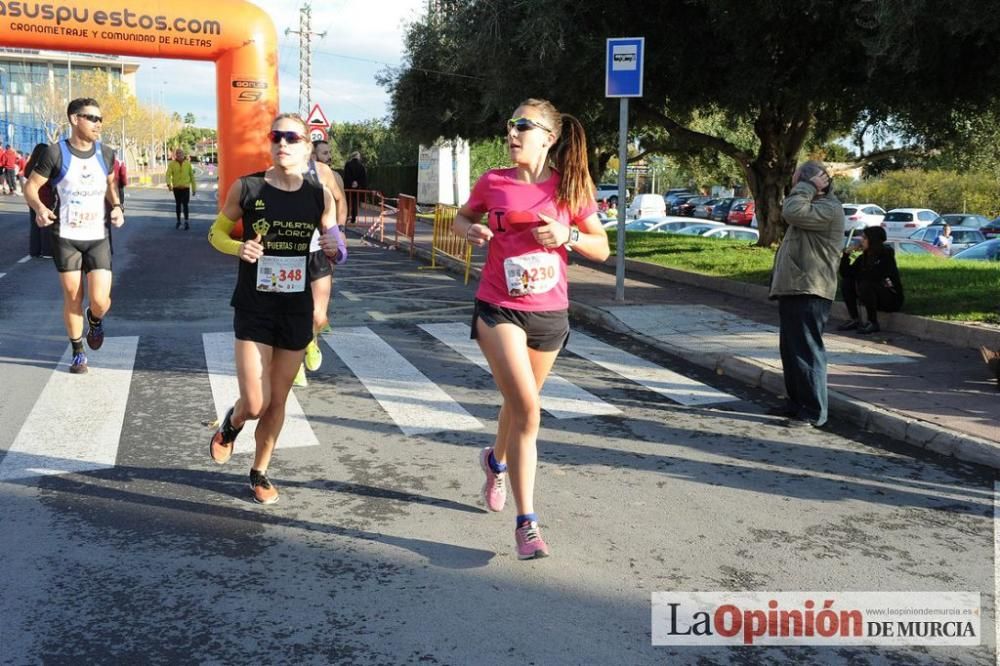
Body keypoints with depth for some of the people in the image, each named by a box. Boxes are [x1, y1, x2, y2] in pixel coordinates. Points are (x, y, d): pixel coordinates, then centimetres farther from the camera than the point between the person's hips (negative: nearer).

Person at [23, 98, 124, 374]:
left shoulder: (106, 154, 1)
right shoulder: (56, 153, -9)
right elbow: (31, 186, -3)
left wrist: (117, 206, 1)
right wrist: (39, 207, -23)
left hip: (98, 237, 2)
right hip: (65, 237, -2)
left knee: (100, 301, -9)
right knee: (72, 296, 5)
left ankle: (95, 320, 28)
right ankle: (78, 353, 23)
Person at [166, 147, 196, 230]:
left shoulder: (187, 163, 2)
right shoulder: (172, 164, 0)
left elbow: (192, 176, 7)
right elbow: (168, 174, -10)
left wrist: (193, 188, 7)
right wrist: (168, 184, -28)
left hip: (186, 187, -1)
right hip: (176, 187, 1)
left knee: (185, 204, -11)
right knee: (178, 205, 10)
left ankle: (186, 221, -10)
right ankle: (178, 221, 22)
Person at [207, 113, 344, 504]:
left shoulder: (320, 196, -2)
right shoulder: (246, 188, -8)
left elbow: (335, 246, 11)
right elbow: (217, 233, 5)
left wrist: (335, 249, -13)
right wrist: (238, 248, -17)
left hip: (297, 310, 2)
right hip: (254, 308, -2)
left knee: (278, 402, 12)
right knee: (255, 404, -7)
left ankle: (259, 472, 34)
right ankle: (231, 423, 31)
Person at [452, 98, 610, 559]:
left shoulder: (571, 188, -3)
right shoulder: (493, 183, -2)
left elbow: (602, 248, 1)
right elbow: (463, 217, 16)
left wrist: (567, 236, -18)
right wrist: (470, 230, -7)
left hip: (550, 313, 2)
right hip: (498, 309, -2)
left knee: (521, 404, 19)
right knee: (528, 408, -16)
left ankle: (496, 461, 53)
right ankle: (526, 521, -8)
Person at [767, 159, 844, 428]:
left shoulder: (829, 209, -13)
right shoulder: (814, 207, 20)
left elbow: (791, 212, -25)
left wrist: (808, 185, -15)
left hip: (808, 294, -11)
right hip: (793, 290, 11)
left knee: (807, 351, -7)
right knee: (791, 350, 16)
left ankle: (814, 412, -2)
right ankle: (796, 402, 26)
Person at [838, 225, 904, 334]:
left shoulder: (886, 255, -15)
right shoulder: (864, 257, 5)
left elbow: (875, 276, -27)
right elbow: (844, 273, 1)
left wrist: (856, 275, -12)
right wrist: (846, 254, -10)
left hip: (893, 298, -7)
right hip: (876, 298, 8)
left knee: (865, 285, -31)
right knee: (846, 281, -4)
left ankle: (873, 324, -20)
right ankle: (855, 320, -4)